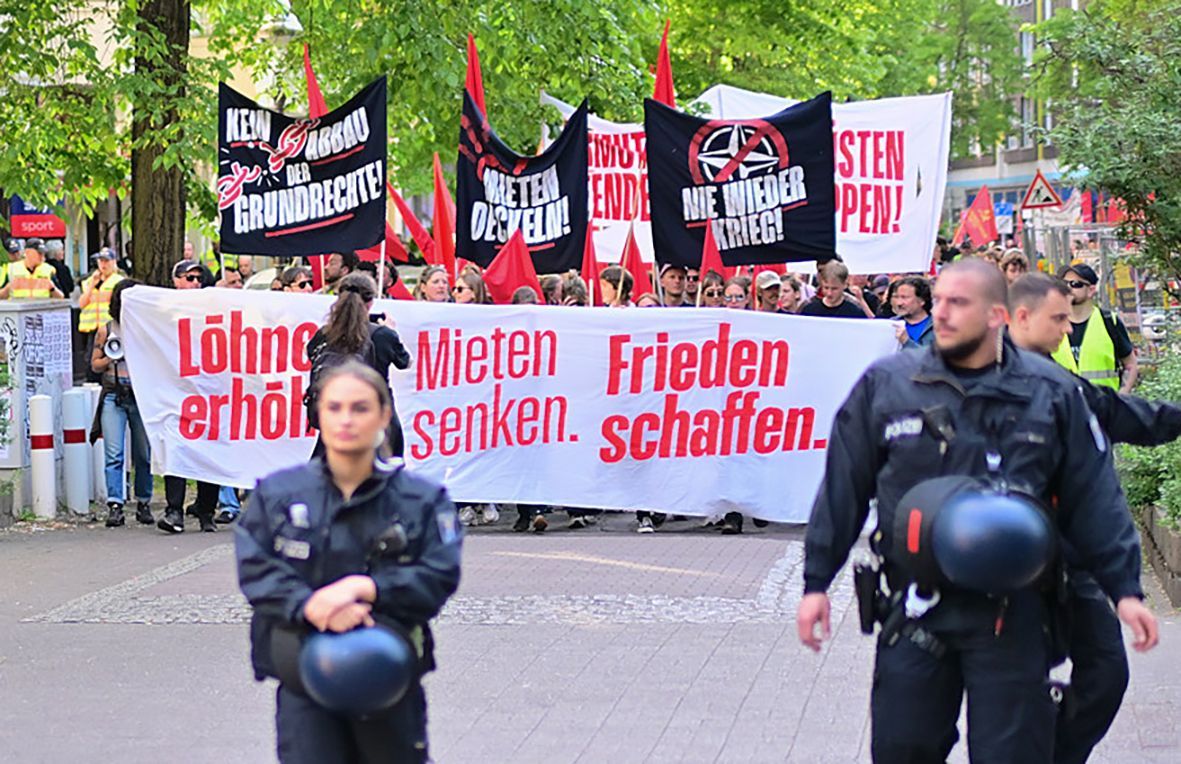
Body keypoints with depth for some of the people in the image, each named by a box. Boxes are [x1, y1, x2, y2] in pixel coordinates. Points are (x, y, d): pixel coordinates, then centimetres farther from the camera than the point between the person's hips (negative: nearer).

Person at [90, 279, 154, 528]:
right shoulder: (105, 331, 9)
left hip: (142, 395, 0)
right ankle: (115, 505, -8)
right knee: (114, 454, -7)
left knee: (144, 454, 3)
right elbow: (95, 364, 16)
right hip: (113, 397, 0)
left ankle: (143, 503, 14)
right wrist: (111, 359, -3)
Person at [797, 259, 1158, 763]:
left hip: (1012, 614, -1)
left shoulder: (1050, 394, 1)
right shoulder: (885, 384, 2)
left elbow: (1093, 498, 4)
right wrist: (816, 582, 5)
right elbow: (843, 487, 6)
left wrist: (1125, 589, 0)